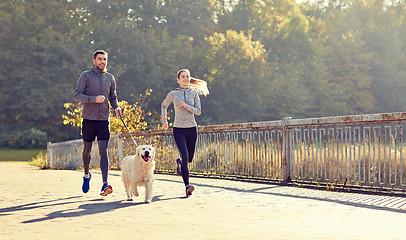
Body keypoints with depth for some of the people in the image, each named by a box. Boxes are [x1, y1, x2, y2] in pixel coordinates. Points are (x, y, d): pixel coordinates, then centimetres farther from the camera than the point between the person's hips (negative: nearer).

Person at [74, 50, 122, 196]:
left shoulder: (110, 78, 12)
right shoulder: (86, 75, 0)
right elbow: (77, 95, -7)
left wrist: (116, 107, -1)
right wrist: (94, 99, -20)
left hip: (104, 119, 2)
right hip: (89, 118, -2)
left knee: (103, 152, -8)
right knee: (87, 150, 12)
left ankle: (105, 184, -16)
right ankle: (86, 175, 37)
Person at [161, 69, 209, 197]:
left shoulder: (194, 93, 4)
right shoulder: (173, 94, 2)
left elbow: (198, 111, -3)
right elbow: (164, 106, 20)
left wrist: (185, 105, -16)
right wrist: (164, 120, 12)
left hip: (192, 129, 2)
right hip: (179, 129, -2)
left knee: (189, 158, 13)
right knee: (185, 156, -18)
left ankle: (179, 163, 50)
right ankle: (187, 186, -21)